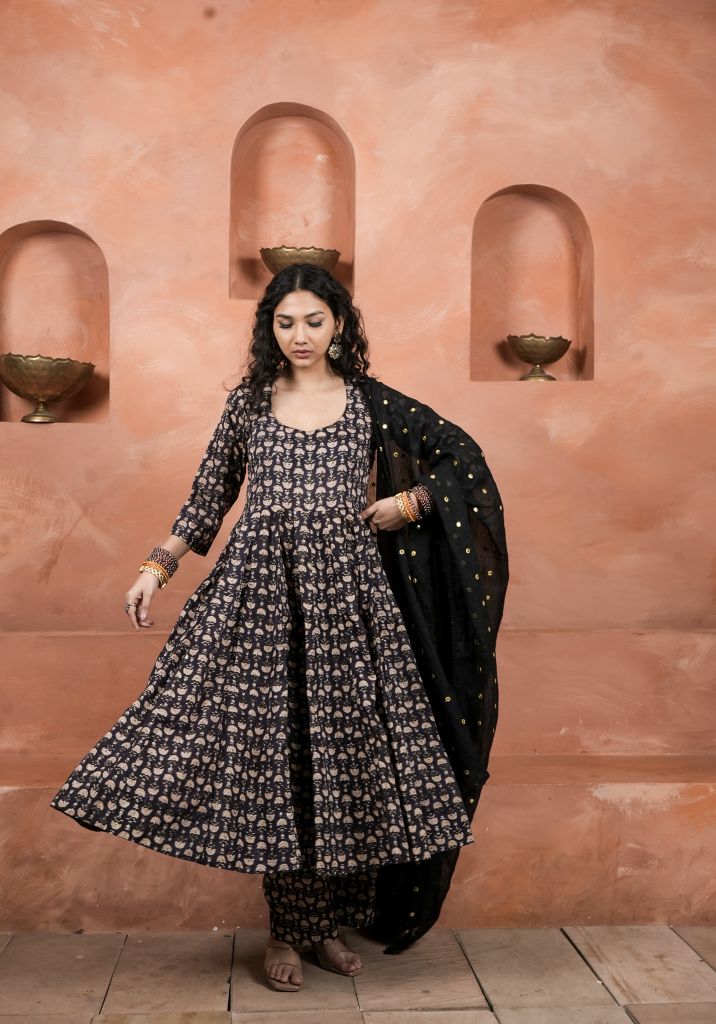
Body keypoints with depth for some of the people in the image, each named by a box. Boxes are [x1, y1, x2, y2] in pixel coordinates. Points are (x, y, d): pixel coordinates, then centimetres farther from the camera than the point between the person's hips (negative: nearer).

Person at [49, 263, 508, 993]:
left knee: (345, 754, 2)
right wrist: (157, 568, 6)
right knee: (269, 750, -1)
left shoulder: (371, 402, 6)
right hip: (261, 590, 0)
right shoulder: (249, 400, 9)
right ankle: (286, 932, 12)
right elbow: (209, 495, 11)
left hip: (346, 593, 0)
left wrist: (405, 505, 0)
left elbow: (462, 457, 10)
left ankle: (327, 923, 18)